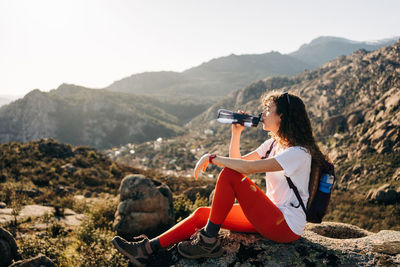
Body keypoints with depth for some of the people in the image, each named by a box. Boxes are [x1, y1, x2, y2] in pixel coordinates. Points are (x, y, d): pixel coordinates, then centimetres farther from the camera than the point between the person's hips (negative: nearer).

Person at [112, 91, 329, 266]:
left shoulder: (299, 153, -20)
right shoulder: (273, 144, 11)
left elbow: (247, 167, -30)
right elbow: (238, 161, 15)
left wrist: (212, 158, -20)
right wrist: (236, 132, 2)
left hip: (287, 226, -9)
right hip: (270, 215, 9)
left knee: (229, 175, -23)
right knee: (202, 214, -3)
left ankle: (208, 241, -11)